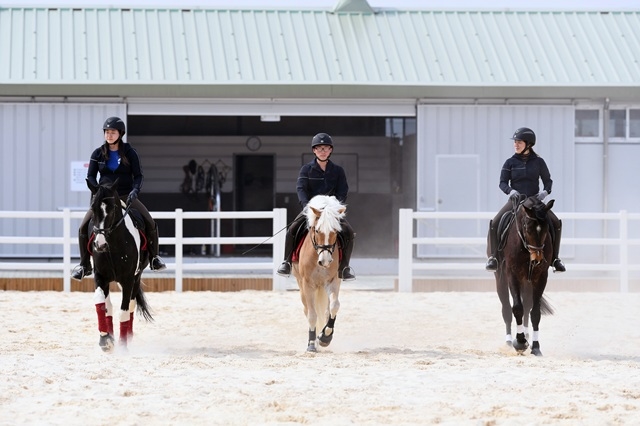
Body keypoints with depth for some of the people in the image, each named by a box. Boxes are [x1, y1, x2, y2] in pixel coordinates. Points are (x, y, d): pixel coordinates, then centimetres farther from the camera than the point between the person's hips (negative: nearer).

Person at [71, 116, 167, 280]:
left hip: (126, 197, -1)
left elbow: (138, 175, -3)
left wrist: (135, 190, -22)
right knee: (84, 227, -14)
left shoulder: (130, 153, -1)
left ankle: (153, 257, 7)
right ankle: (84, 265, 1)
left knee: (150, 224, -17)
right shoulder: (98, 154, 3)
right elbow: (90, 176, 2)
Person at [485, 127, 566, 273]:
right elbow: (503, 182, 1)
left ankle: (554, 258, -4)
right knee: (494, 223, -23)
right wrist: (510, 191, -21)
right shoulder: (510, 162, 3)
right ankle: (493, 256, -13)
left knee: (556, 223, -16)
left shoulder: (538, 162, 4)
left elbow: (548, 180, 8)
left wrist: (545, 191, -13)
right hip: (515, 200, 0)